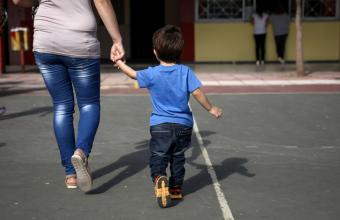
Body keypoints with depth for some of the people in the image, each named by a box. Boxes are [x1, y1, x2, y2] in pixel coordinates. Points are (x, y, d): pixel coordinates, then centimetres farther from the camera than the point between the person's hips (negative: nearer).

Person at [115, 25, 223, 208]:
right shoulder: (186, 72, -6)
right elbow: (197, 93, -9)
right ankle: (176, 188, 25)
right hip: (183, 124, 2)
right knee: (178, 157, 18)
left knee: (158, 157, 0)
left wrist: (120, 63, 31)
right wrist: (211, 109, 5)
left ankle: (159, 179, -27)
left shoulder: (151, 74, -7)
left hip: (160, 125, -2)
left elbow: (133, 74, 11)